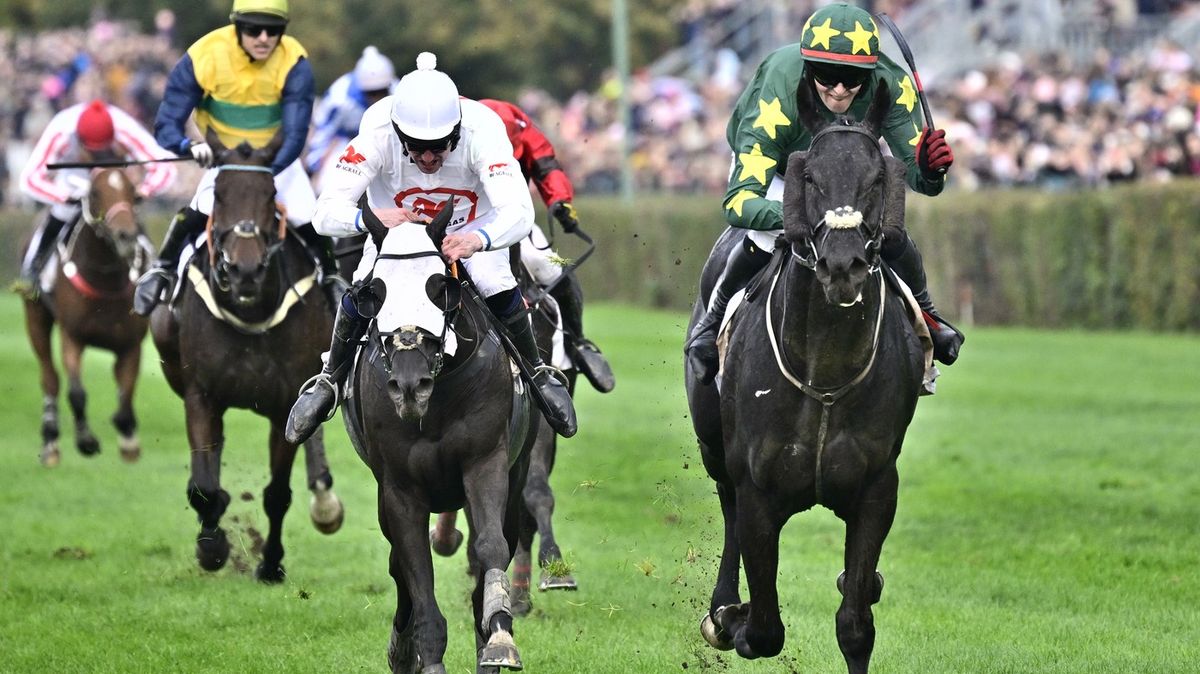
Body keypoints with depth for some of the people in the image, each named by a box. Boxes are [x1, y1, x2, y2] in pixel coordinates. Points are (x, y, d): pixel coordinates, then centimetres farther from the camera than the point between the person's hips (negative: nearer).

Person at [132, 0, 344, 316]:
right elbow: (167, 125, -23)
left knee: (307, 217, -15)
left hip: (278, 158, 1)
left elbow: (295, 133, -30)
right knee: (199, 210, -26)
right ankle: (163, 269, -3)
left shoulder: (294, 63, -25)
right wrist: (191, 146, -46)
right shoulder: (204, 57, -26)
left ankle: (331, 279, 13)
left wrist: (270, 170, -48)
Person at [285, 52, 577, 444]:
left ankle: (539, 376, 7)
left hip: (471, 229, 0)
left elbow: (520, 213, -47)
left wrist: (478, 240, -68)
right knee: (357, 299, -19)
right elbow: (326, 213, -39)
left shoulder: (481, 129, -39)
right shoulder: (377, 133, -37)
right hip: (395, 226, 0)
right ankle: (328, 383, 7)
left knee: (502, 294, -22)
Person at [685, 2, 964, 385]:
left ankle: (923, 316, 13)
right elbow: (738, 202, -47)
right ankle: (714, 321, -1)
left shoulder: (891, 86, -35)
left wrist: (928, 170, -52)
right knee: (765, 239, -30)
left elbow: (913, 171, -27)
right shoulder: (778, 96, -44)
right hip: (774, 165, -3)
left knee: (890, 236, -19)